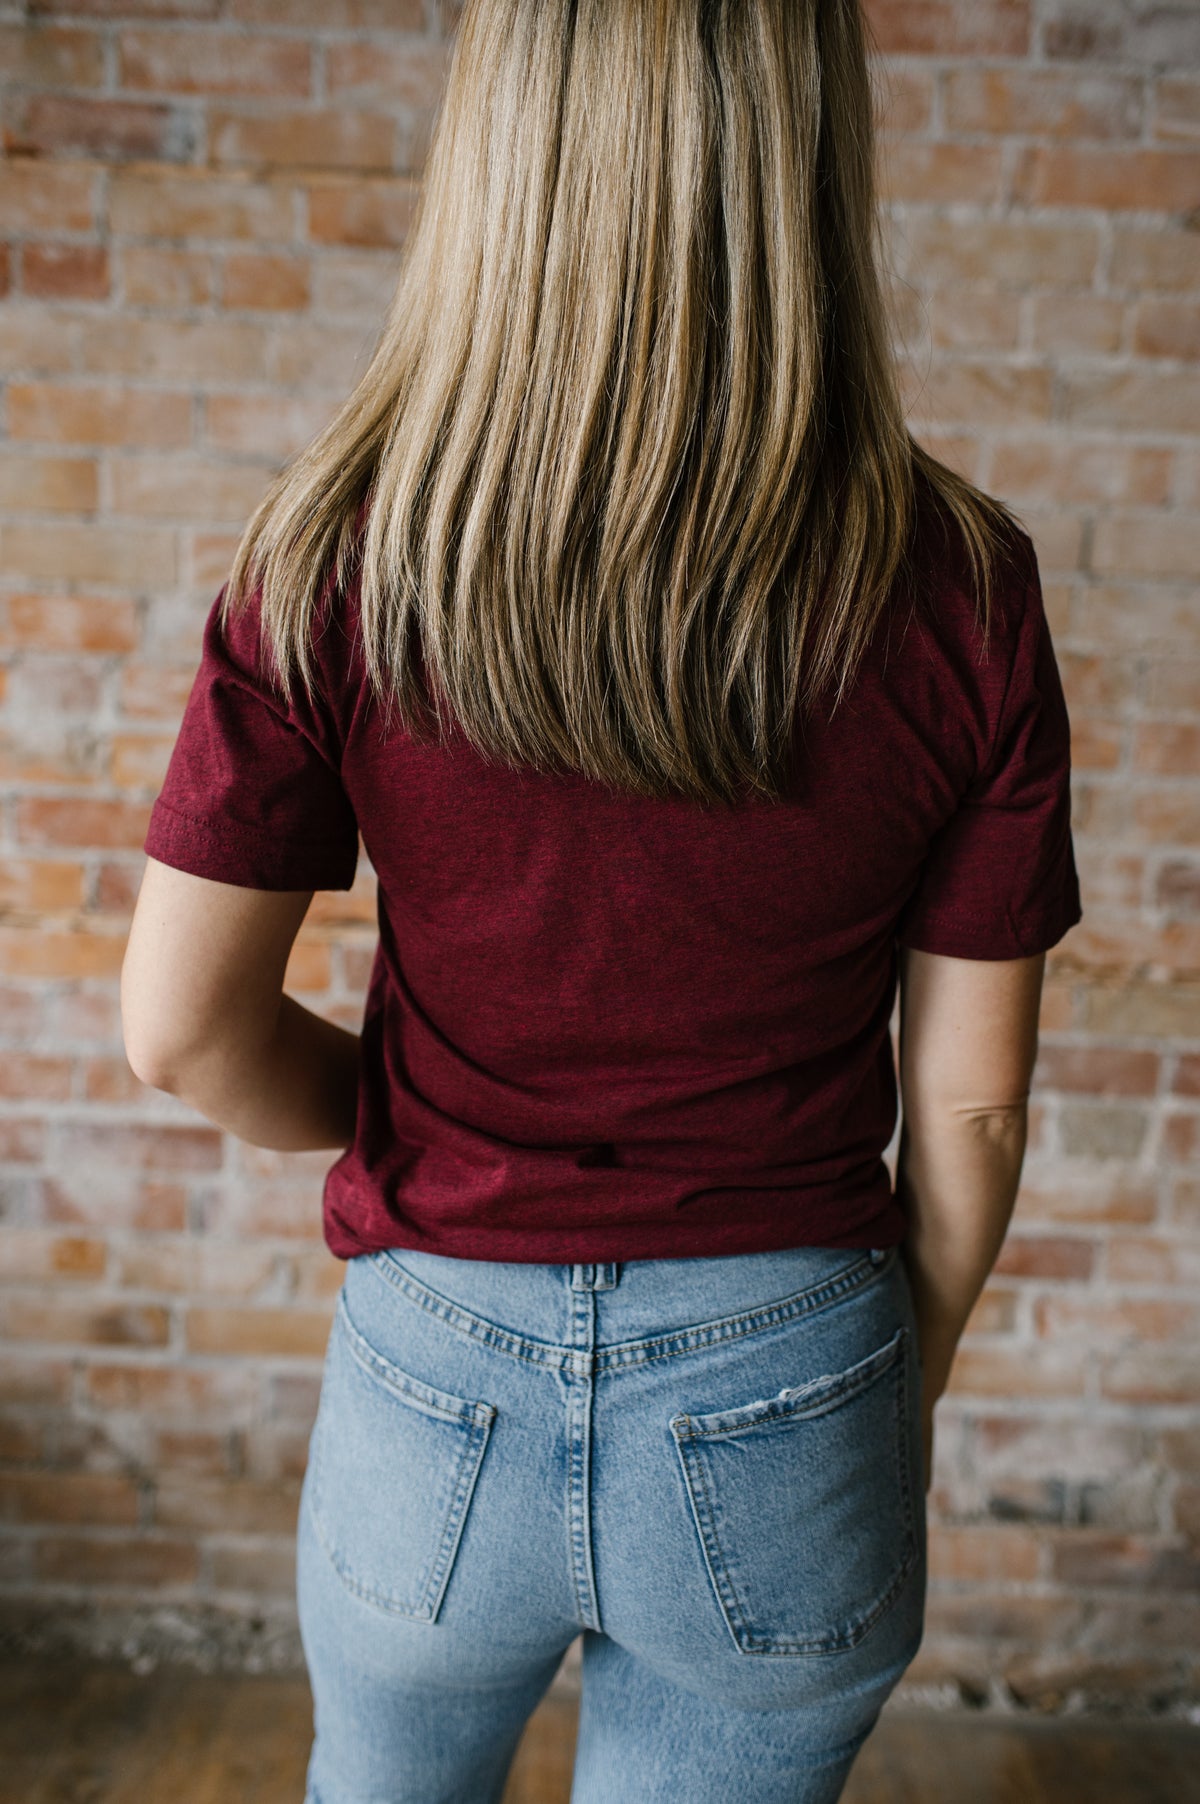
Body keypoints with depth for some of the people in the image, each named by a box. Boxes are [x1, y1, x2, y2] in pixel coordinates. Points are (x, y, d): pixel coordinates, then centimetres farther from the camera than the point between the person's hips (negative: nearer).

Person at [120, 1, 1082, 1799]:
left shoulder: (340, 564, -16)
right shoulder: (957, 591, -15)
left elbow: (182, 1031, -10)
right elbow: (968, 1102, -8)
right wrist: (908, 1390, 10)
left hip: (440, 1381, 1)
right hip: (784, 1401, 0)